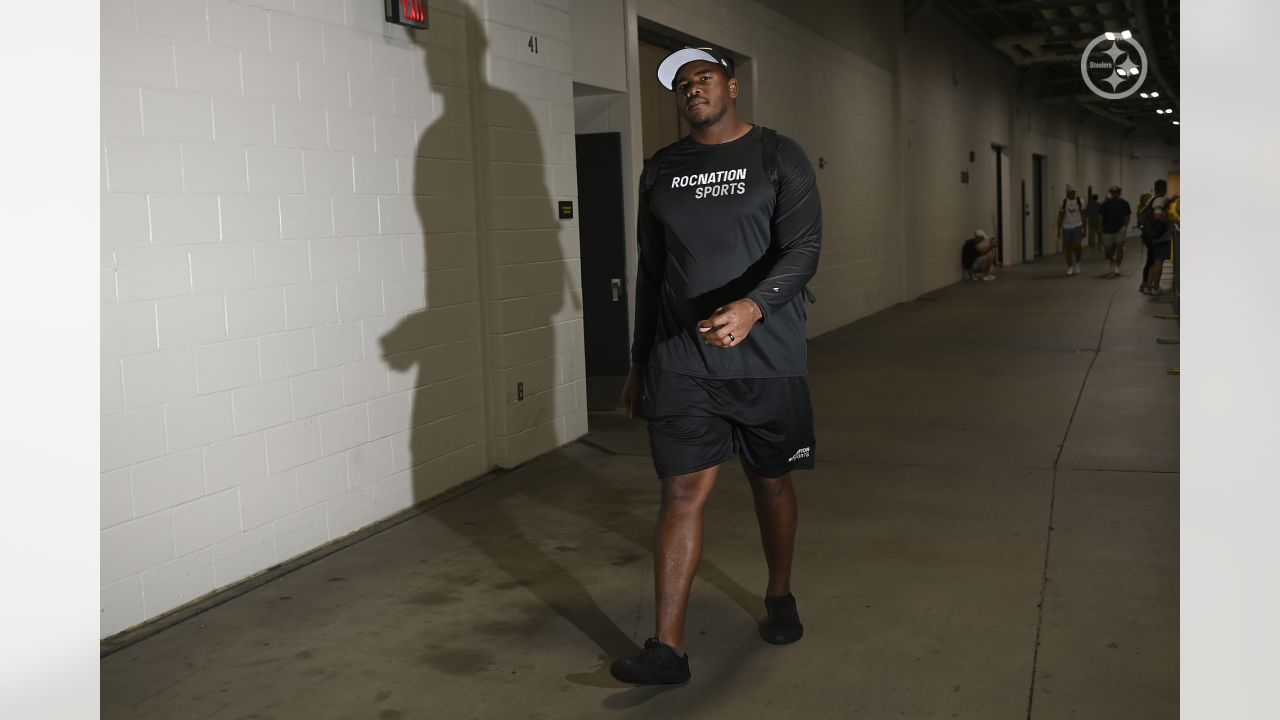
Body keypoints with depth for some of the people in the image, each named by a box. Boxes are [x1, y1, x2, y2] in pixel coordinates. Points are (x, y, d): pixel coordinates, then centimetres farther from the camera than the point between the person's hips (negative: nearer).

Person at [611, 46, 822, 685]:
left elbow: (803, 249, -11)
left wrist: (752, 306, -31)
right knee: (683, 490, -5)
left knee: (771, 482, 12)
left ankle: (779, 597, 36)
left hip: (768, 360, -1)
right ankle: (667, 648, -3)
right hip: (680, 363, 2)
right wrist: (640, 363, 14)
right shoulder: (661, 171, 11)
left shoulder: (779, 157, 1)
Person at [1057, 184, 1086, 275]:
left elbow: (1083, 216, 6)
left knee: (1077, 246, -13)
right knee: (1068, 248, 3)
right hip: (1066, 228, 1)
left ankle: (1077, 263, 11)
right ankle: (1070, 267, 13)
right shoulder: (1063, 203, 2)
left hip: (1077, 227, -1)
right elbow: (1060, 217, 3)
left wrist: (1084, 229, 3)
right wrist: (1059, 230, -2)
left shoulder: (1080, 202, 2)